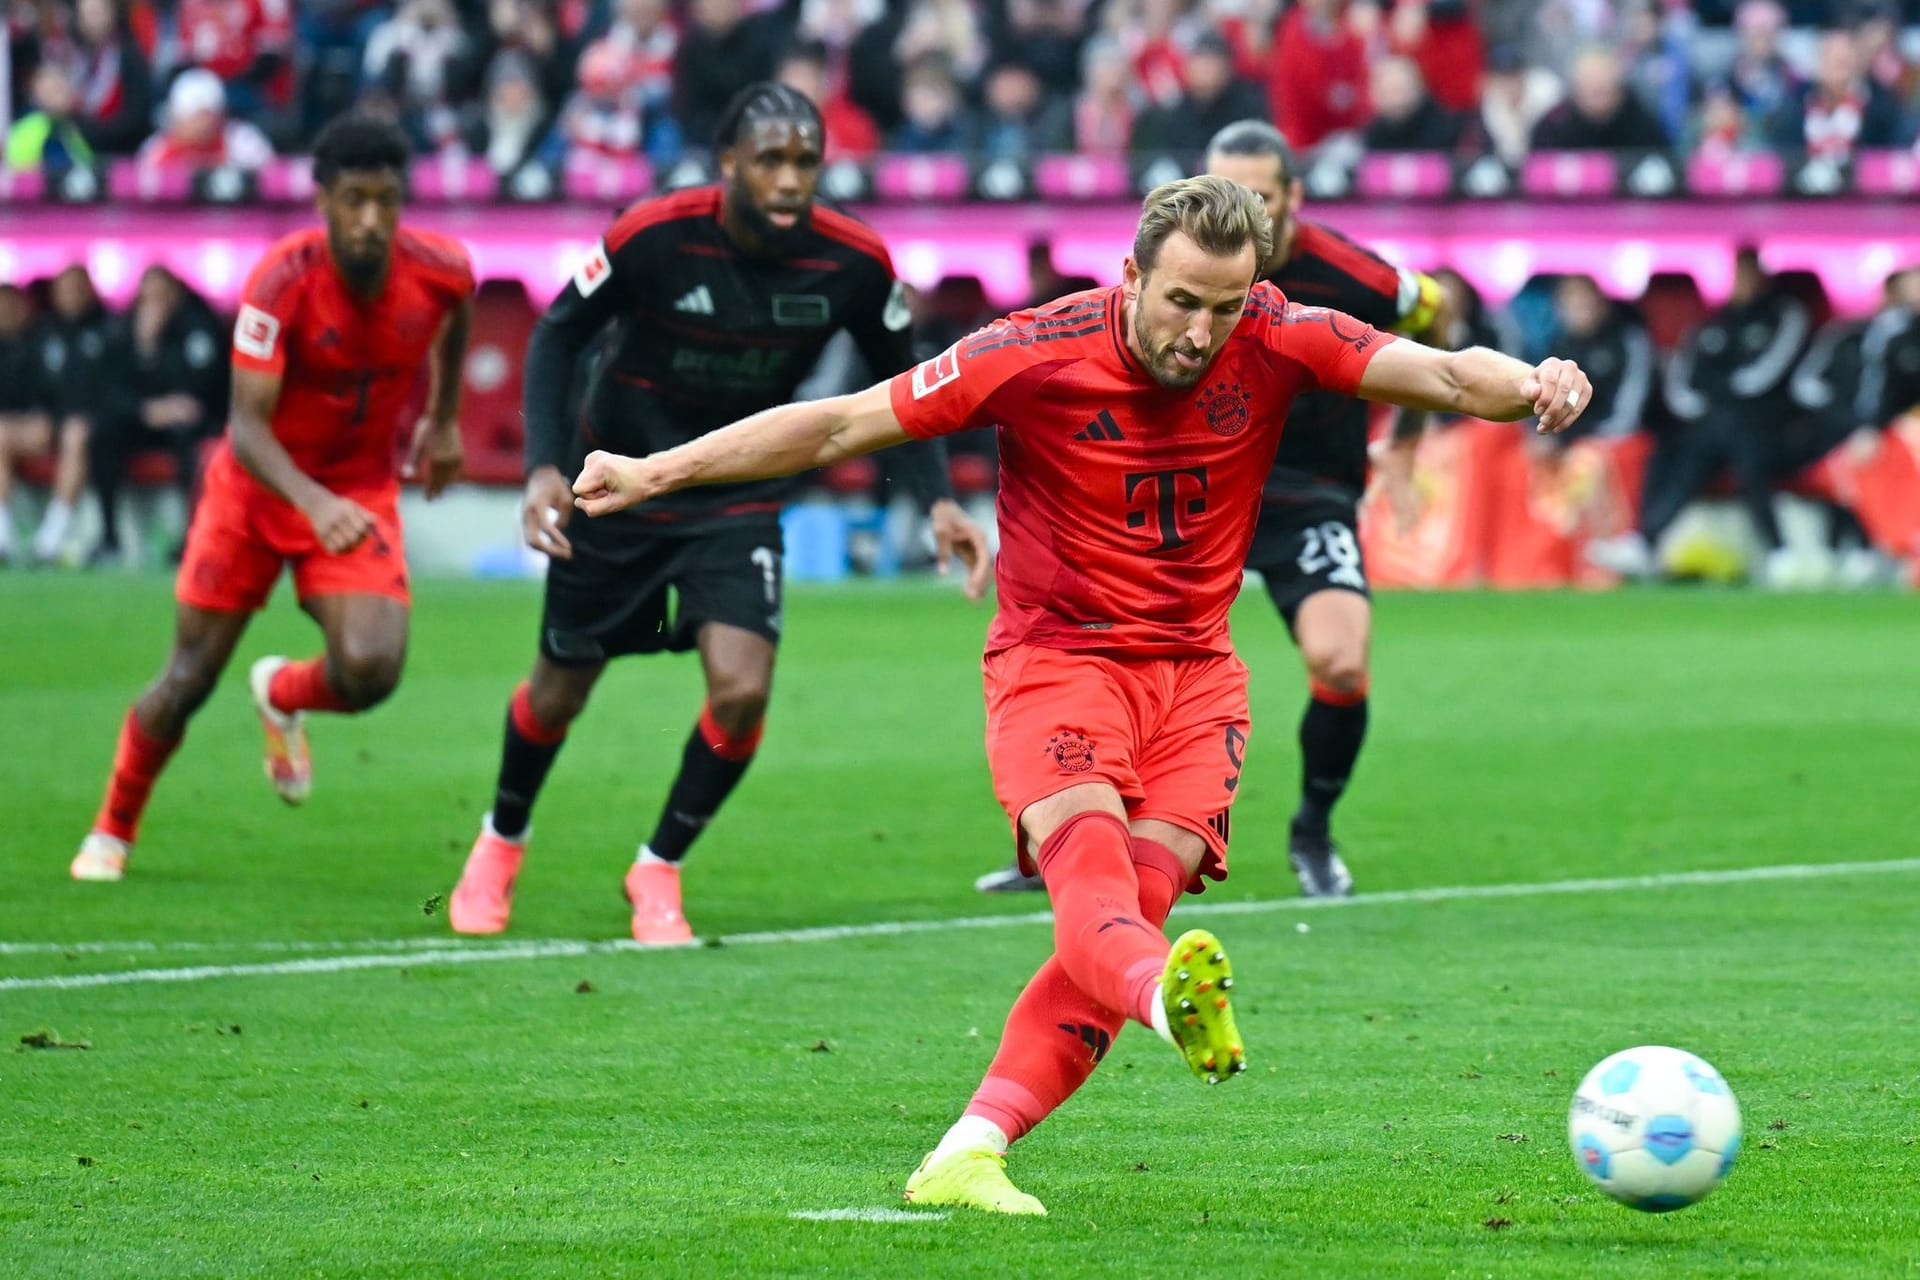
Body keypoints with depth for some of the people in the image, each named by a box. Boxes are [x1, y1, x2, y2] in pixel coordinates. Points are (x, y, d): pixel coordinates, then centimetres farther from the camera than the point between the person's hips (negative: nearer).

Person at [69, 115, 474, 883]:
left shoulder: (440, 270, -16)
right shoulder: (282, 281, -26)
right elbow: (247, 425, -30)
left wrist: (443, 419, 17)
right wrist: (313, 502, -46)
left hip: (359, 490, 2)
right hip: (257, 483, -2)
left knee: (371, 670, -20)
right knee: (188, 681, 2)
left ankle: (283, 695, 17)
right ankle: (112, 831, 28)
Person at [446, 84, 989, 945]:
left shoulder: (853, 263, -17)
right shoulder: (651, 237, -24)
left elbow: (899, 382, 0)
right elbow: (558, 334, -9)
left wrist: (939, 501, -12)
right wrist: (544, 467, -20)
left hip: (738, 503, 1)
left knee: (743, 689, -17)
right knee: (559, 692, 11)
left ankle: (658, 870, 8)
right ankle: (500, 843, 42)